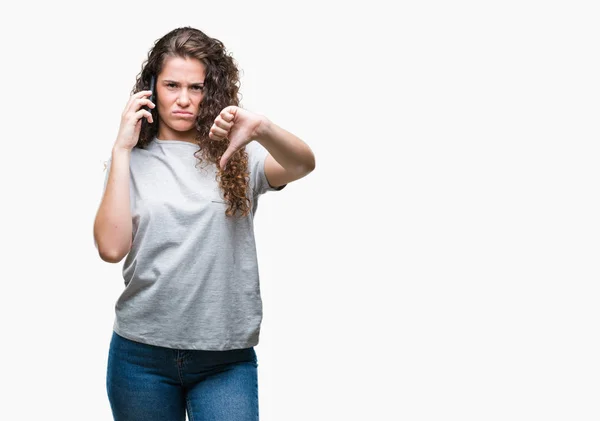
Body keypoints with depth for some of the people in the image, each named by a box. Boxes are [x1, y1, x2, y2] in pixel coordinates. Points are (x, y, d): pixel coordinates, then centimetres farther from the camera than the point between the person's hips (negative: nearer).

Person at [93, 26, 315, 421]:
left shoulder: (238, 155, 2)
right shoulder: (134, 161, 3)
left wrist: (263, 128, -38)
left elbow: (303, 164, -18)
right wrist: (122, 148, -10)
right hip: (143, 352, 1)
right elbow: (111, 247, -11)